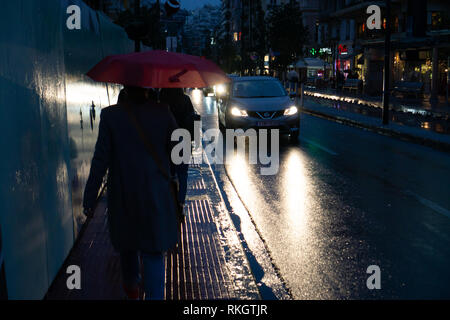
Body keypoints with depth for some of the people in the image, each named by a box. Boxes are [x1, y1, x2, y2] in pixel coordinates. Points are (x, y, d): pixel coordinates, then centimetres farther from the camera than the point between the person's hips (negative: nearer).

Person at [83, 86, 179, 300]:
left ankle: (132, 288, 44)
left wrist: (90, 196, -5)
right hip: (156, 194, -1)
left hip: (122, 195, 1)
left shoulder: (110, 115, -11)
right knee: (153, 250, 5)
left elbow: (101, 159, -11)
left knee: (127, 242, 23)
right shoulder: (162, 112, -8)